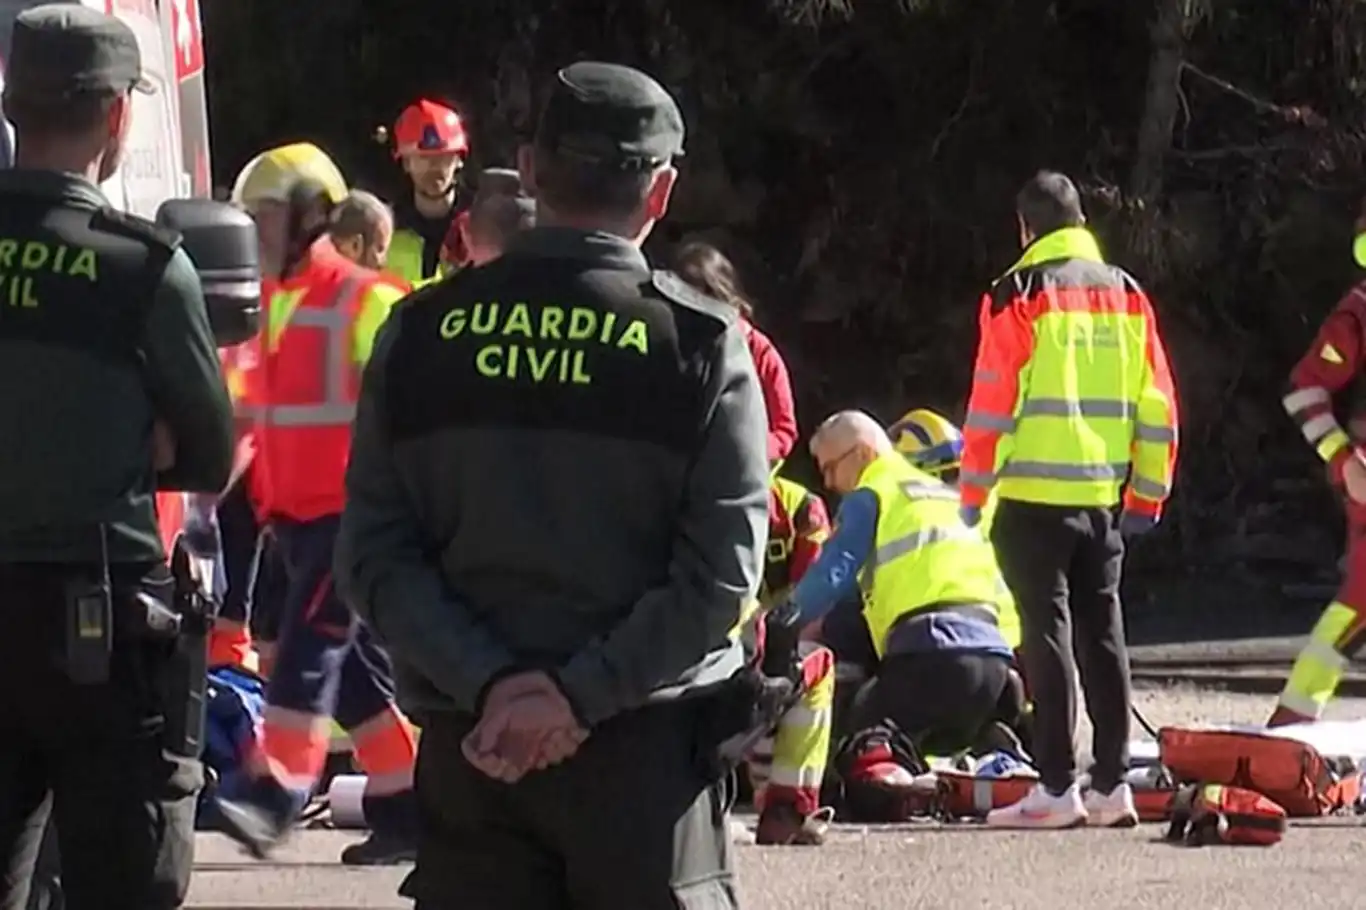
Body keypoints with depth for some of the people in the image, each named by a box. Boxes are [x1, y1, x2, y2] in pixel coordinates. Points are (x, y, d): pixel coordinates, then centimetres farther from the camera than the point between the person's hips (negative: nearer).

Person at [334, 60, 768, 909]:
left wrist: (489, 681, -9)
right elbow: (721, 572, -12)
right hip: (645, 745, -2)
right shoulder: (699, 341, -5)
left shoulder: (422, 333, 2)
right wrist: (583, 693, -13)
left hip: (468, 745, 2)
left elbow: (374, 557, -3)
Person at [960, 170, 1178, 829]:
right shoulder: (1126, 294, 10)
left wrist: (972, 494, -1)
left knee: (1048, 633, -4)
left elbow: (992, 403, -8)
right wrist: (1146, 494, 17)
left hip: (1036, 497, -5)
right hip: (1107, 497, 5)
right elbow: (1157, 406, 10)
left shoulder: (1020, 294, -6)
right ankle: (1112, 785, 11)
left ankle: (1057, 788, -7)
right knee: (1102, 634, 11)